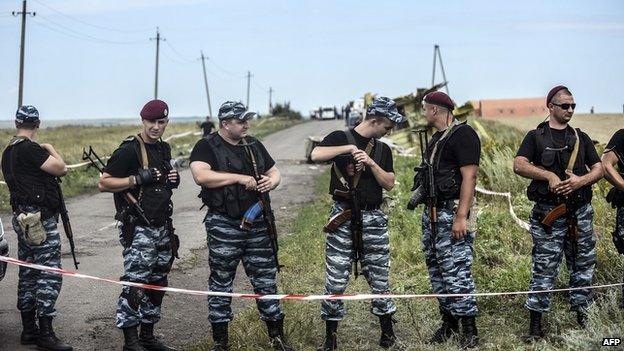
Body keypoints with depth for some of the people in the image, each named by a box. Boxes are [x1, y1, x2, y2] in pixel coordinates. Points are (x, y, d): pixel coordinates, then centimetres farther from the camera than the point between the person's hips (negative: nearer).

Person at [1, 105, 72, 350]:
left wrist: (55, 166, 10)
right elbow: (60, 168, -15)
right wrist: (50, 148, 2)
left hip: (23, 218, 10)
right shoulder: (29, 149, -16)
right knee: (49, 275, -7)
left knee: (28, 274, 14)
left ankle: (28, 330, 20)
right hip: (40, 219, -10)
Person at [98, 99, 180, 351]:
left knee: (157, 283, 13)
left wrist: (173, 180, 5)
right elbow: (103, 183, -13)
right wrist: (138, 178, -20)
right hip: (138, 229, -8)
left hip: (162, 227, 8)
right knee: (135, 283, -8)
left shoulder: (164, 148, 13)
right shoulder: (129, 150, -11)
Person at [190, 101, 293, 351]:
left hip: (258, 225, 5)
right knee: (221, 283, 4)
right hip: (224, 226, -5)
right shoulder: (207, 147, -5)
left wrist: (271, 182, -4)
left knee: (266, 281, 9)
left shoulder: (254, 146, 13)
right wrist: (240, 178, -21)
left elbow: (275, 172, 21)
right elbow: (201, 175, -23)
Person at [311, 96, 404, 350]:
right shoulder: (340, 138, 0)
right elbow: (316, 155, -18)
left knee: (379, 277, 7)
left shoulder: (383, 150, 13)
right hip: (342, 217, -3)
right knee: (335, 280, -1)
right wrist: (348, 148, -20)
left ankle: (387, 329, 21)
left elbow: (389, 184, 4)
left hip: (373, 219, 3)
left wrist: (370, 163, -9)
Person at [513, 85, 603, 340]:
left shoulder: (581, 138, 15)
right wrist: (550, 175, -19)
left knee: (583, 265, 8)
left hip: (580, 212, 4)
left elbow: (599, 169, 9)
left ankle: (581, 314, 20)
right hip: (549, 213, -4)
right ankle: (535, 324, 0)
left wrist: (580, 181, -11)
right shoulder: (536, 137, 5)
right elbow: (519, 165, -8)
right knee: (544, 268, -5)